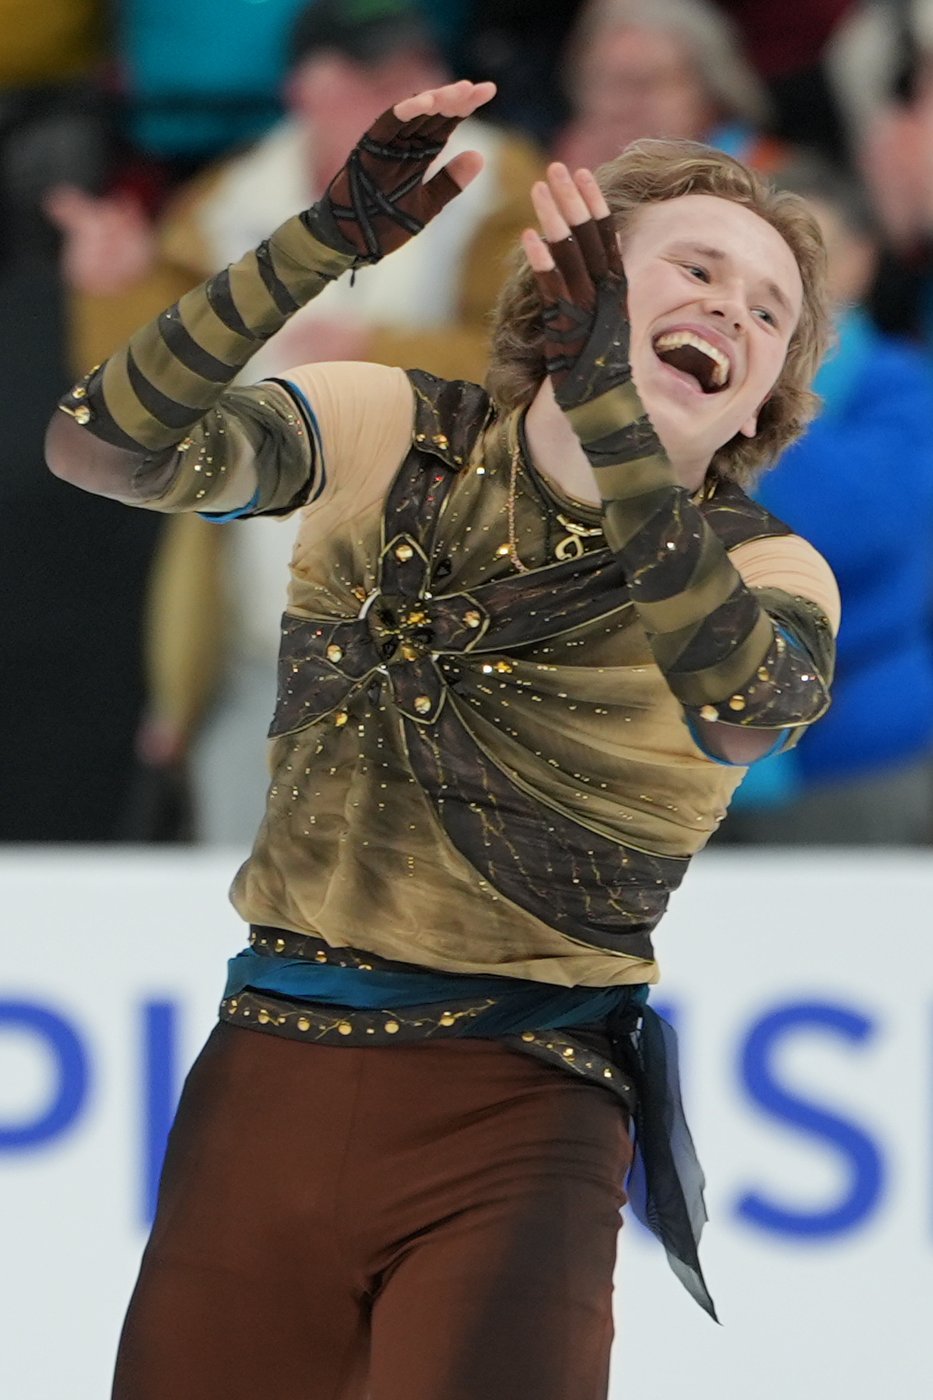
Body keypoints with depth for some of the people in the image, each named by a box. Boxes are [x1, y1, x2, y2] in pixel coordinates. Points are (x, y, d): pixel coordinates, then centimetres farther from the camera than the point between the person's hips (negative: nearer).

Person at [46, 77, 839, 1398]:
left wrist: (603, 406, -34)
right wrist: (328, 242, -21)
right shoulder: (399, 437, 5)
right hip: (269, 1073, 2)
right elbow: (102, 447, -10)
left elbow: (745, 704, -26)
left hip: (517, 1115, -2)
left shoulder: (762, 573, -1)